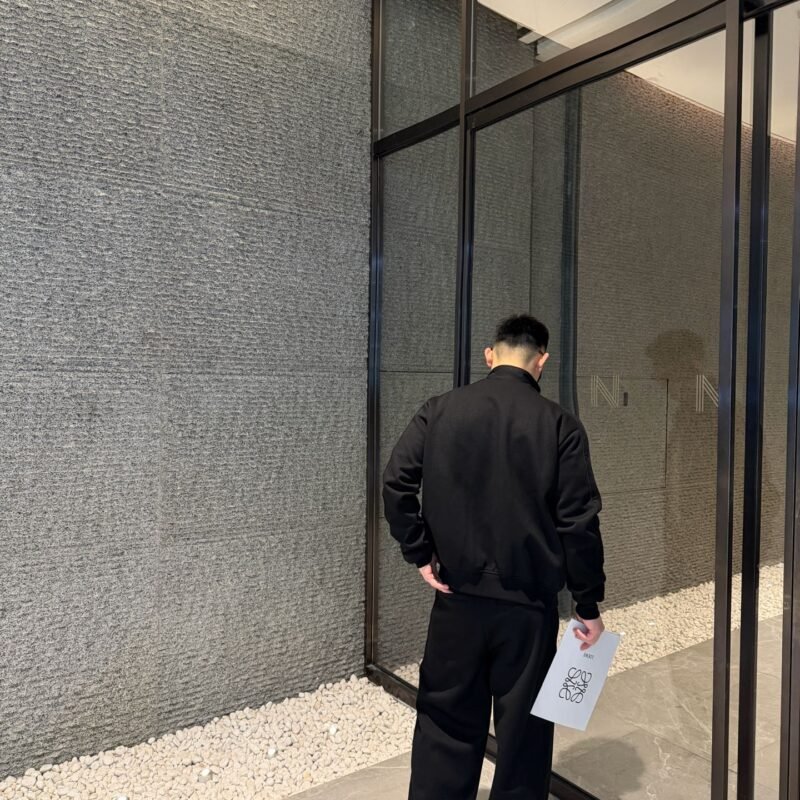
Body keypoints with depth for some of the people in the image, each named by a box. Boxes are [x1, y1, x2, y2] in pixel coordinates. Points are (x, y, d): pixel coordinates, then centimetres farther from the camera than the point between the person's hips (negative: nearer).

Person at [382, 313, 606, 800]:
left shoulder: (440, 411, -2)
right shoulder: (560, 424, -8)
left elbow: (396, 481, -8)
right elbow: (579, 521, -9)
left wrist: (420, 553, -1)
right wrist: (589, 604, -1)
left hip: (458, 595, 2)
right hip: (529, 601, -1)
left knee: (446, 721, 16)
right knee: (523, 726, 15)